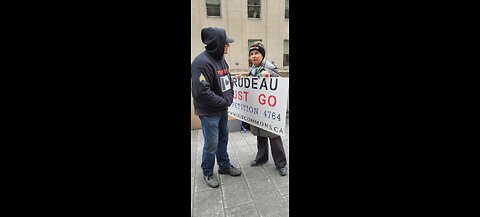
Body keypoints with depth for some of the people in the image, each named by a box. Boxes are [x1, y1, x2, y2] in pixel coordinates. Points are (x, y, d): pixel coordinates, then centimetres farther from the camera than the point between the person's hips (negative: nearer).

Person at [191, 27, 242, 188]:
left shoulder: (221, 59, 5)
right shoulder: (202, 62, -23)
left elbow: (228, 81, 17)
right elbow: (201, 92, -29)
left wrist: (229, 98, 0)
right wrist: (224, 102, -19)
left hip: (223, 110, 8)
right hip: (209, 113, -8)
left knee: (223, 139, 20)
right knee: (211, 145, 4)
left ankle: (224, 166, 39)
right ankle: (207, 173, 27)